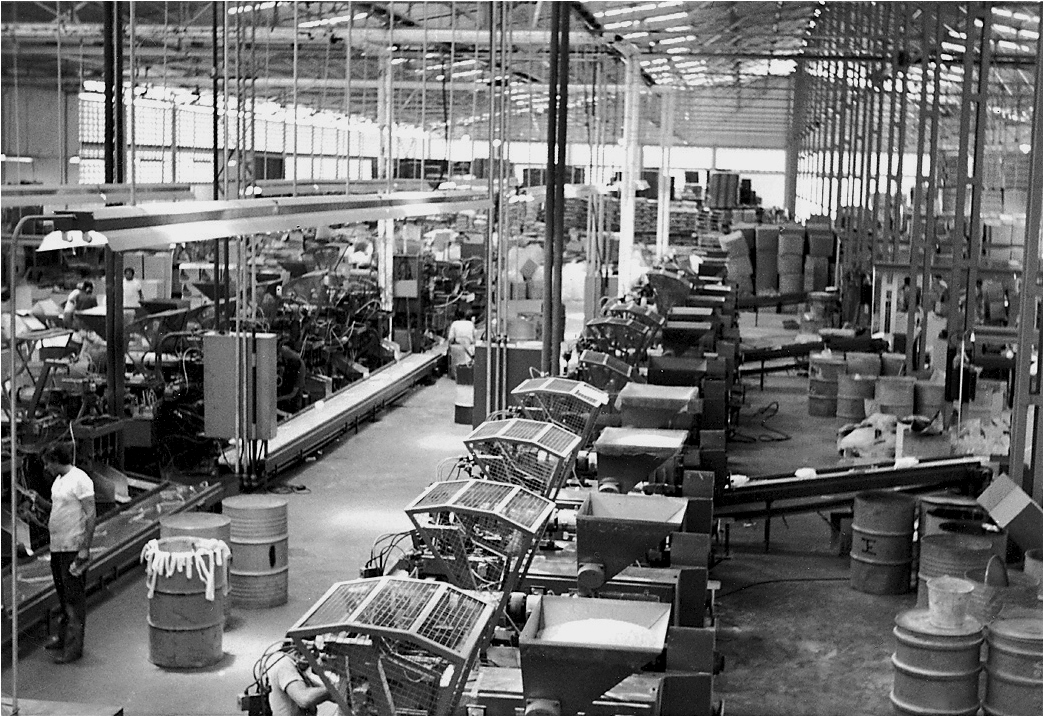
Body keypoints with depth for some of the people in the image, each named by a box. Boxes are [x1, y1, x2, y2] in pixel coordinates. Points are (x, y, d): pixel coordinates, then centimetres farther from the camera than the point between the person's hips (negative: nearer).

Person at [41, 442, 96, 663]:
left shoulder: (80, 480, -15)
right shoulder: (59, 480, 13)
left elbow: (91, 515, -17)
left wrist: (85, 548, -19)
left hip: (73, 548, -9)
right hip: (57, 546, 9)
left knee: (74, 597, -4)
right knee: (63, 595, 18)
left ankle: (74, 646, 0)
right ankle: (63, 637, 30)